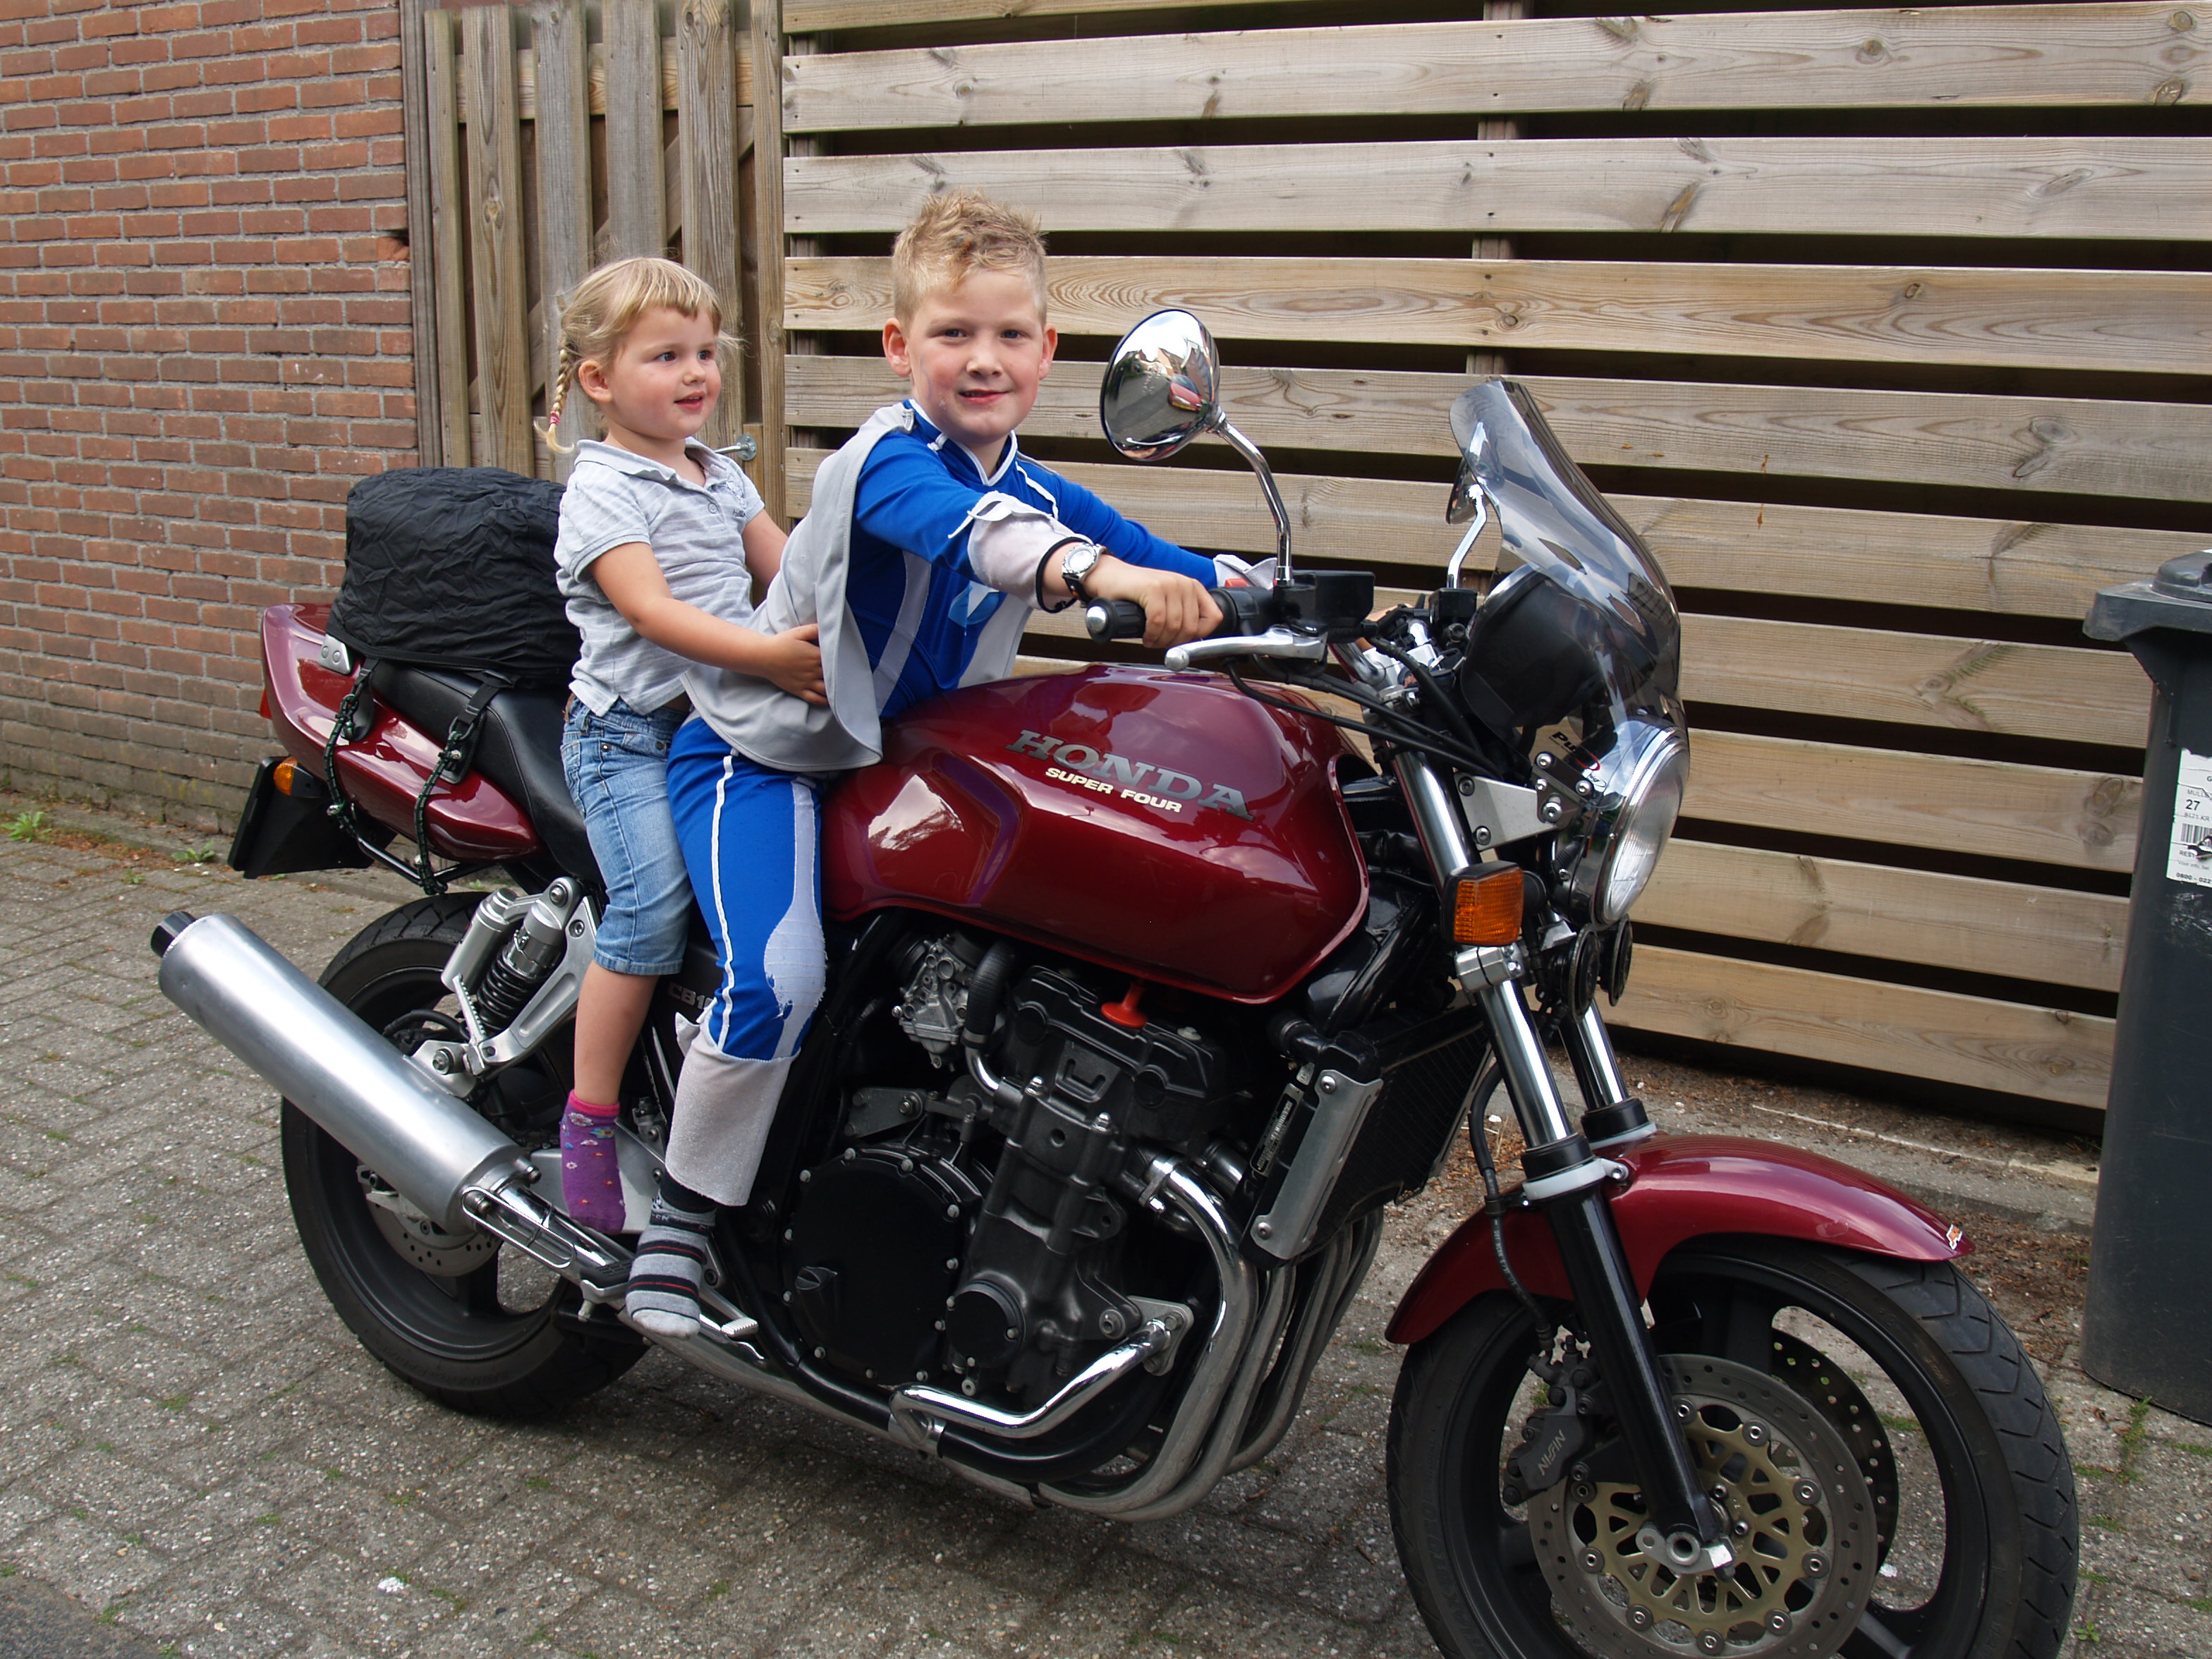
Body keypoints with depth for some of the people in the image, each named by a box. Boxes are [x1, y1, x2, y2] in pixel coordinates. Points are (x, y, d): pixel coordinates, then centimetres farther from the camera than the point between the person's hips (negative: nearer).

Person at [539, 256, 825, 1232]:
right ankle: (588, 1122, -10)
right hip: (627, 729, -7)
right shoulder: (602, 488, -6)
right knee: (654, 906, -20)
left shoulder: (720, 475, 18)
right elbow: (649, 608, -19)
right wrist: (763, 654, -30)